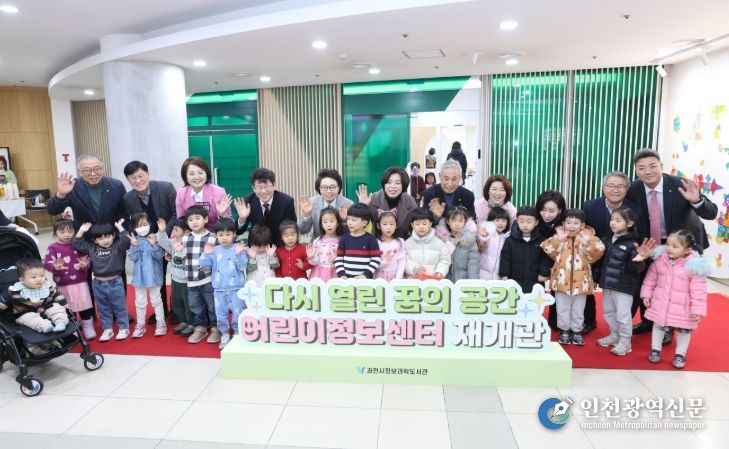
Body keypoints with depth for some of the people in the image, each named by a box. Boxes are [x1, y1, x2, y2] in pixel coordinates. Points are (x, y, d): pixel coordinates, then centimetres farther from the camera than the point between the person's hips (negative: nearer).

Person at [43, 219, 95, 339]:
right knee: (68, 309, 13)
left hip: (80, 282, 1)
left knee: (85, 307, 7)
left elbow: (87, 258, 0)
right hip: (63, 284, -1)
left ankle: (89, 329, 21)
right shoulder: (53, 248, -5)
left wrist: (85, 264, -22)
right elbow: (47, 262, -13)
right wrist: (55, 267, -34)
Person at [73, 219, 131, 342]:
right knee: (103, 309, 15)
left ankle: (124, 328, 19)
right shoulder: (91, 248, 3)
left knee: (120, 307, 7)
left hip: (115, 282, -4)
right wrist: (81, 231, -2)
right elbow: (77, 245, 6)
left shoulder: (117, 246, -8)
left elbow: (126, 241, -25)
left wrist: (120, 228, -21)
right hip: (98, 283, 4)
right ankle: (107, 329, 27)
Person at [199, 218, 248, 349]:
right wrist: (206, 254, -15)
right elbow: (205, 266, 0)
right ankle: (224, 334, 28)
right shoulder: (214, 250, 2)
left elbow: (243, 267, -14)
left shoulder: (238, 249, -7)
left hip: (236, 288, -3)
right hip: (219, 289, 3)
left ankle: (238, 333, 23)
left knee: (238, 312, 5)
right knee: (220, 314, 11)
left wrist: (239, 254, -28)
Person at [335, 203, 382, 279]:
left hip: (365, 279, -2)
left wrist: (366, 274, -13)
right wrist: (341, 274, -6)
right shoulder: (344, 238, 5)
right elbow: (338, 259, 6)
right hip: (347, 278, 3)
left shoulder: (370, 239, -3)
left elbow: (376, 260, -6)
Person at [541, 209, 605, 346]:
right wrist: (558, 239, -24)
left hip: (580, 282, 0)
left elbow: (598, 251, -15)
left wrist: (588, 243, -30)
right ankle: (564, 331, 27)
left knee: (578, 310, 15)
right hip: (561, 281, 0)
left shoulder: (589, 237, -2)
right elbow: (547, 249, -12)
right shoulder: (559, 236, -1)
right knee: (563, 309, 12)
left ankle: (577, 331, 30)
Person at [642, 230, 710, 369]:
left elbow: (698, 291, -15)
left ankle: (680, 354, 32)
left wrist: (697, 310, -15)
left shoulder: (694, 266, -17)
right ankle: (655, 349, 34)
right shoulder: (660, 260, -8)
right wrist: (646, 294, 3)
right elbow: (650, 279, 5)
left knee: (683, 330, 13)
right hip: (660, 304, 3)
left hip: (682, 308, -2)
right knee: (658, 326, 17)